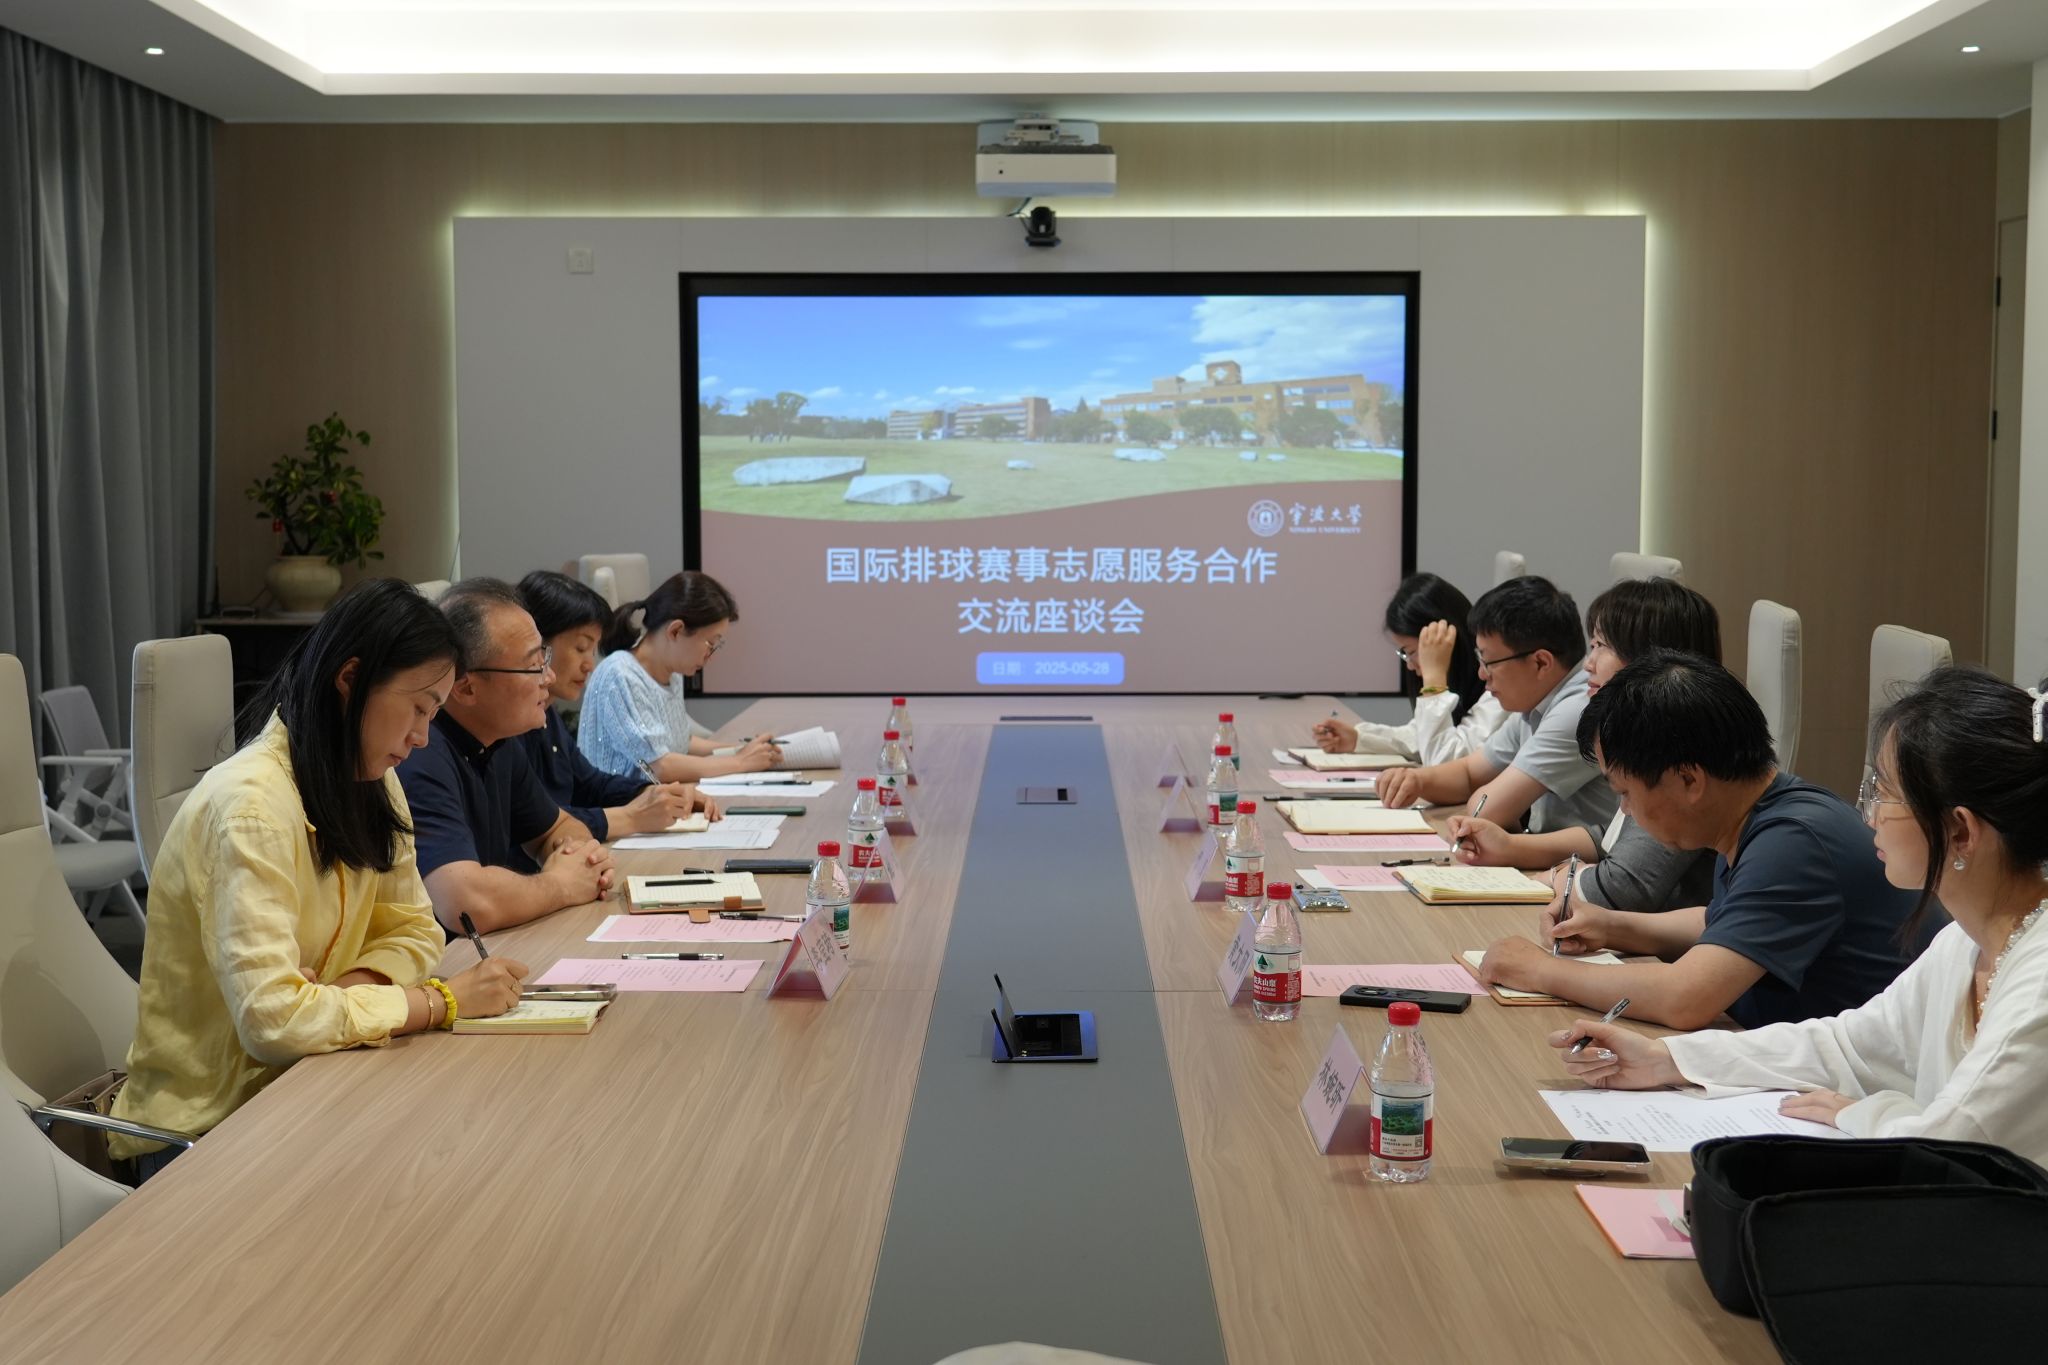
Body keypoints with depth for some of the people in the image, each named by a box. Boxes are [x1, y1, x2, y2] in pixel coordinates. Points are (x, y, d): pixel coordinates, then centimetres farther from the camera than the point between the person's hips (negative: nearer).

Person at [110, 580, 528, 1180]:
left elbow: (413, 929, 7)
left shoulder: (371, 784, 3)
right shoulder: (251, 804, -23)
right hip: (206, 1127, -7)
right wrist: (440, 1000, -22)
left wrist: (349, 990, -14)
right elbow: (271, 1018, -30)